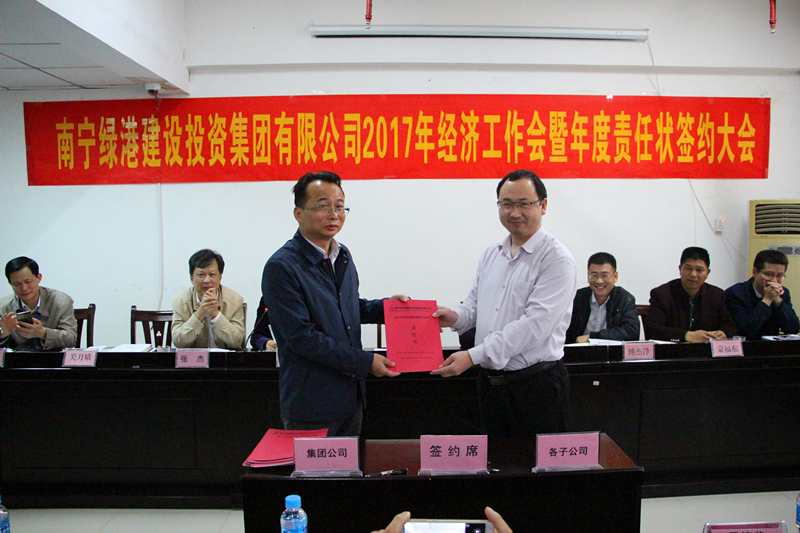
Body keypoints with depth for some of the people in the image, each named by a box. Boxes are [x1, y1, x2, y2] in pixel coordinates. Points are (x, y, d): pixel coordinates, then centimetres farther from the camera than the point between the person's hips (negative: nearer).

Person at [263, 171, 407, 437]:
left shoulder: (343, 255, 9)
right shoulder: (281, 267, -17)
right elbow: (301, 337, -21)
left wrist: (385, 306, 4)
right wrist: (365, 362, -17)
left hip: (351, 397, 8)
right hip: (311, 406, -7)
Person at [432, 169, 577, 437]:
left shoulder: (557, 259, -13)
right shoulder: (491, 254, 11)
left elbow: (535, 324, -22)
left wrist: (474, 356, -25)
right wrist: (456, 316, -4)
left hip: (537, 384, -6)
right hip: (490, 381, 7)